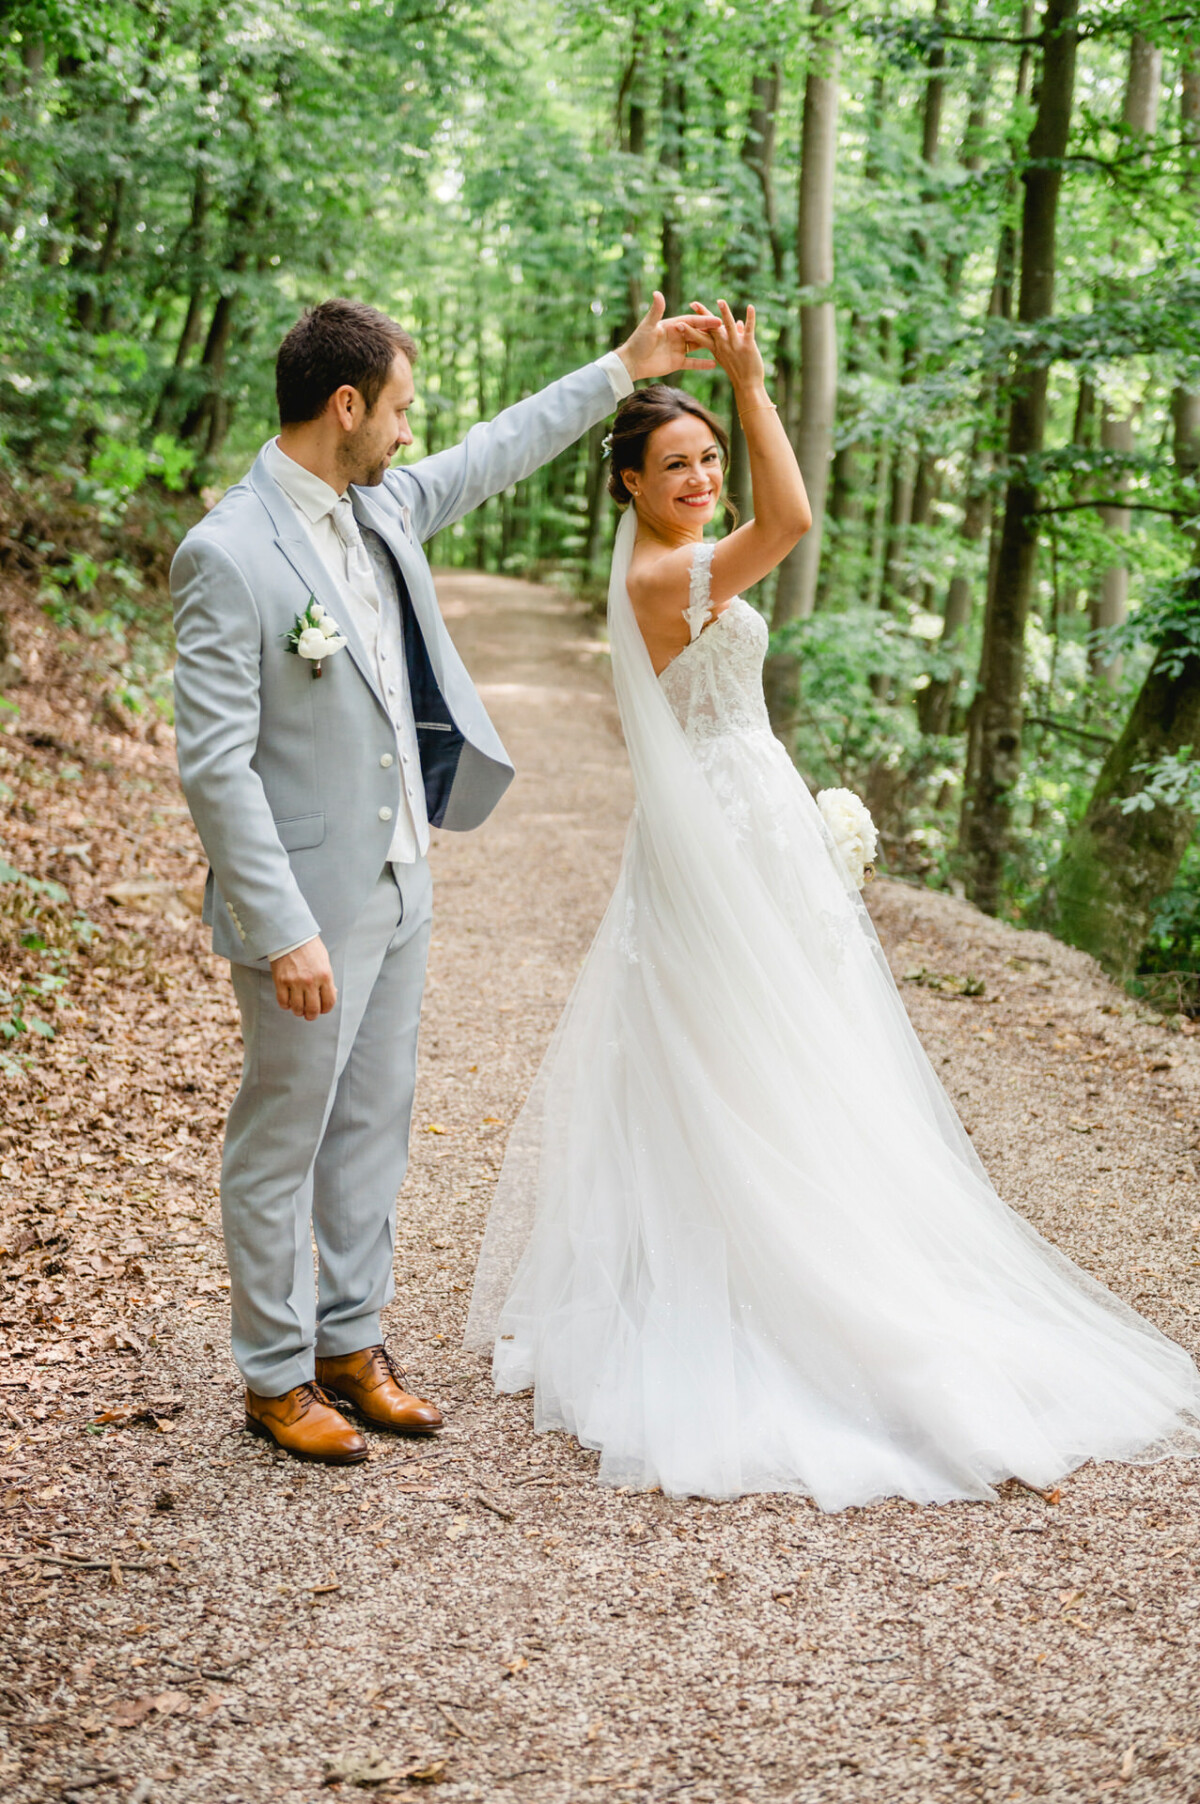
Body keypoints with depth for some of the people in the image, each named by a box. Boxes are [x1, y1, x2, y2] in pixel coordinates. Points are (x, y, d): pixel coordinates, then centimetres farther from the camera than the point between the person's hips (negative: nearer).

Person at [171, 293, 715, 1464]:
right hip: (308, 904, -8)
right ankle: (276, 1376, 22)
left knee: (373, 1121, 17)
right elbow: (213, 765, -21)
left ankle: (350, 1342, 31)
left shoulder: (383, 508, 4)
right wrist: (284, 930, -23)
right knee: (283, 1137, 6)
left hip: (397, 884, 8)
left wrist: (623, 368, 26)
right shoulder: (228, 555, -20)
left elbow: (496, 453, 23)